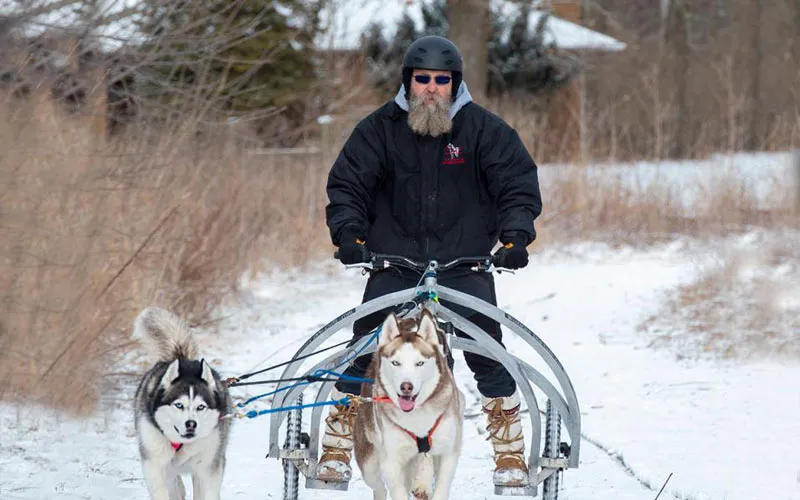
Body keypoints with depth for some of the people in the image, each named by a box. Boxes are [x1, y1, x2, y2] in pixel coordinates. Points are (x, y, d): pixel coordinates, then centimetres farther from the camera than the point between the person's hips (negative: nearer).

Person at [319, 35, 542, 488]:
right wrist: (348, 233, -13)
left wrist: (515, 236, -15)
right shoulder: (380, 128, 2)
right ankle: (336, 451, 4)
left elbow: (518, 184, -1)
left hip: (466, 264, -1)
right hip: (393, 263, 1)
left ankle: (511, 455, 5)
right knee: (365, 353, -6)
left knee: (489, 356, -8)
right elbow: (347, 184, 3)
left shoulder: (484, 129, -1)